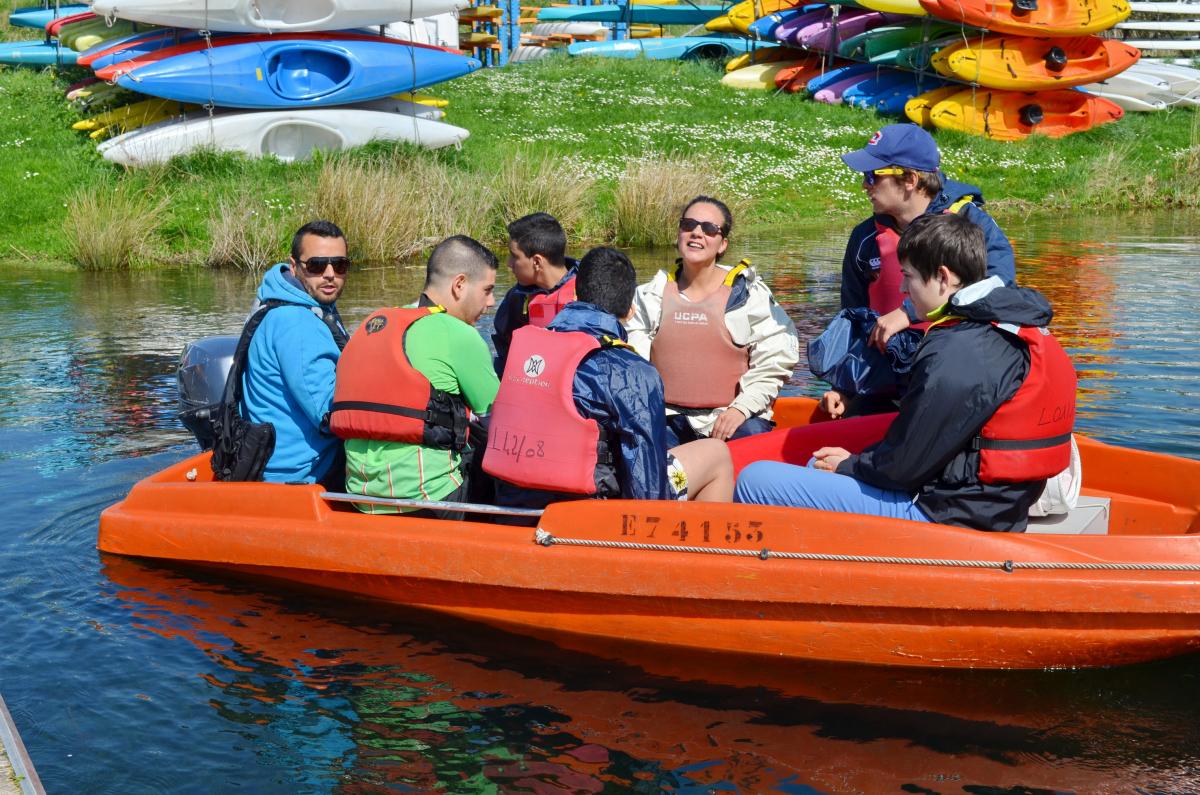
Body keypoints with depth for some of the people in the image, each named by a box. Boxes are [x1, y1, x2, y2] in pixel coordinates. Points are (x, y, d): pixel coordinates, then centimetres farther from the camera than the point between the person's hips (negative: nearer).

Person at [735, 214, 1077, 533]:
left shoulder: (956, 354, -23)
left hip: (942, 515, -11)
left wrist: (849, 466, 1)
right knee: (821, 465, 31)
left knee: (757, 480, -12)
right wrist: (859, 460, 9)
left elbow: (904, 467, -19)